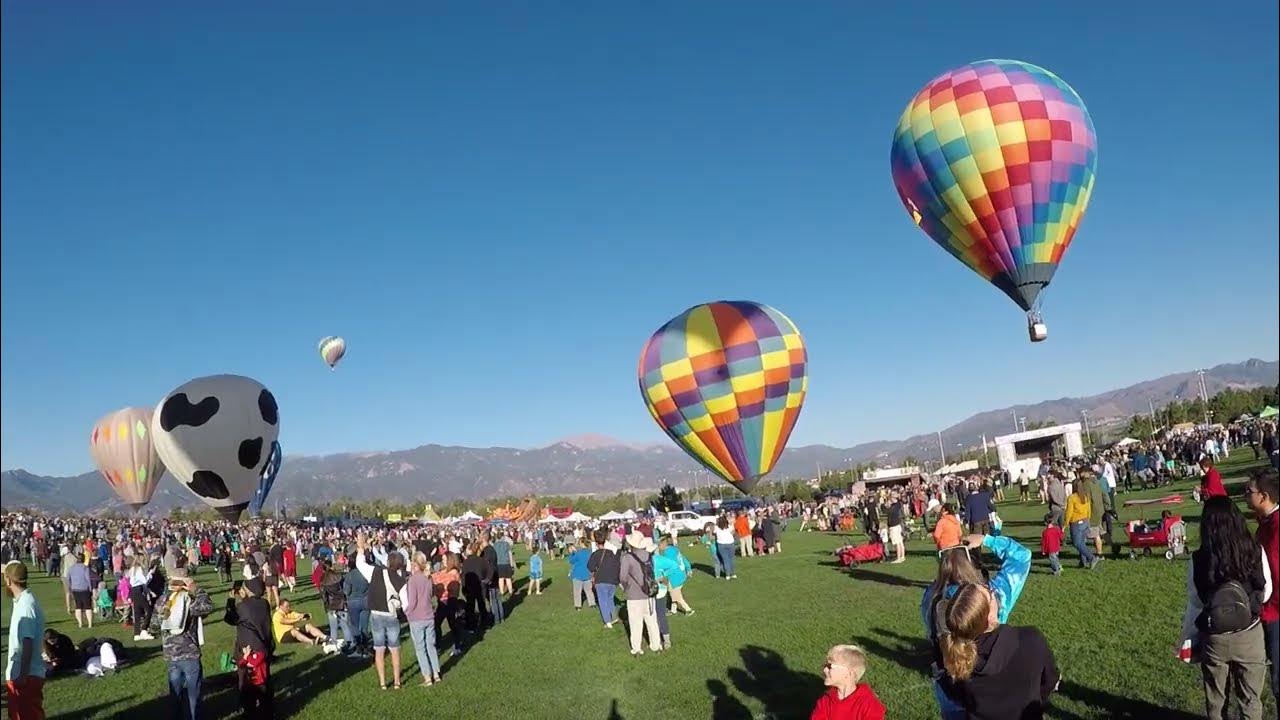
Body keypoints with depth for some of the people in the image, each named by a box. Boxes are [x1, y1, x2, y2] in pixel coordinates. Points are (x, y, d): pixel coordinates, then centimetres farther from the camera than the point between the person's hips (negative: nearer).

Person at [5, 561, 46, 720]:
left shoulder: (26, 605, -19)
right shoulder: (21, 601, 10)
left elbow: (28, 643, -23)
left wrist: (22, 675, -23)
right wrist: (12, 672, 23)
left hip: (26, 676, -9)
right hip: (18, 673, 9)